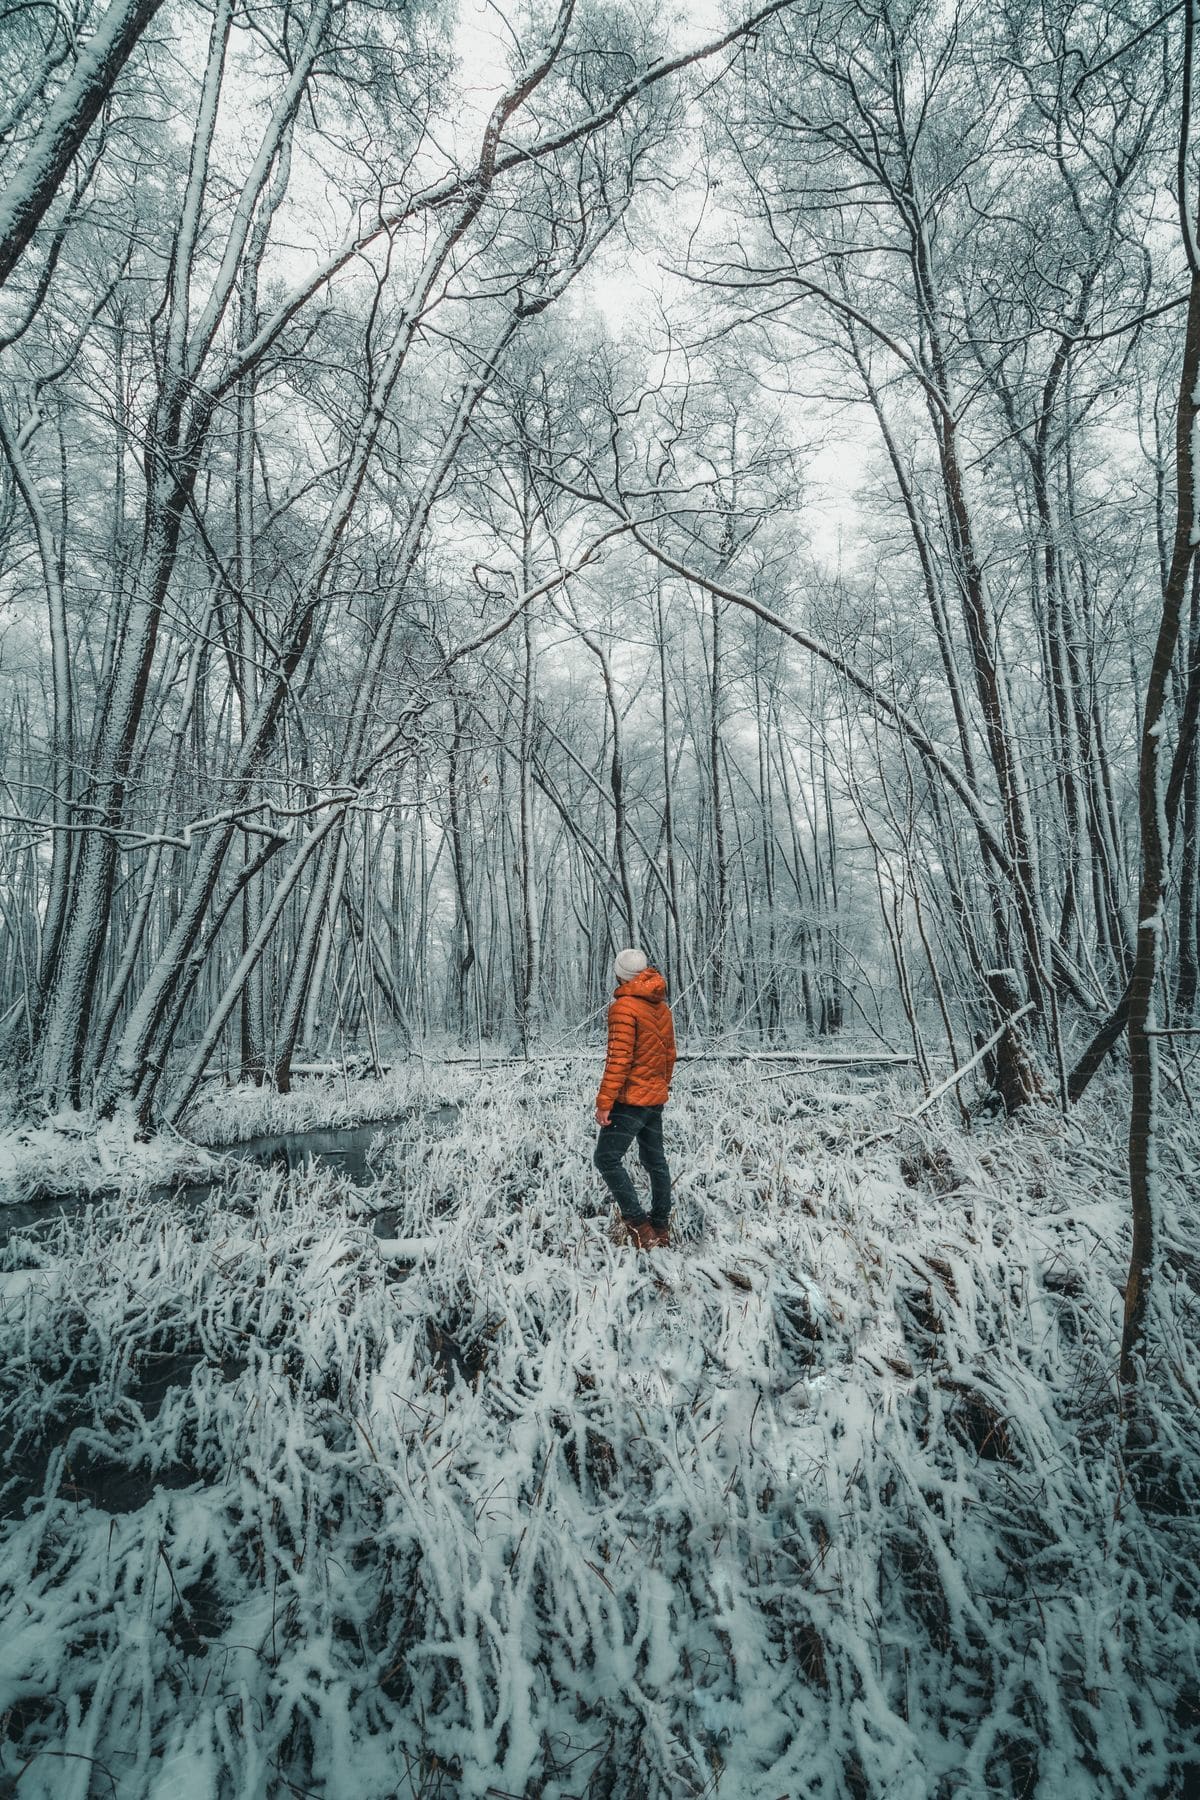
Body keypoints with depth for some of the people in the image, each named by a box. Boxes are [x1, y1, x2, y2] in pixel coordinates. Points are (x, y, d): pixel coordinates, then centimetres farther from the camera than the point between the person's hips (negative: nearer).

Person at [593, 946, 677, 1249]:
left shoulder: (624, 1006, -16)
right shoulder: (661, 1006, 9)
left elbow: (619, 1058, -22)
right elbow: (670, 1054, 16)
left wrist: (604, 1102, -20)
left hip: (631, 1099, -9)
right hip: (656, 1098, 9)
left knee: (607, 1158, -6)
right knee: (655, 1160, 15)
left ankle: (639, 1225, -11)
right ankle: (660, 1229, 23)